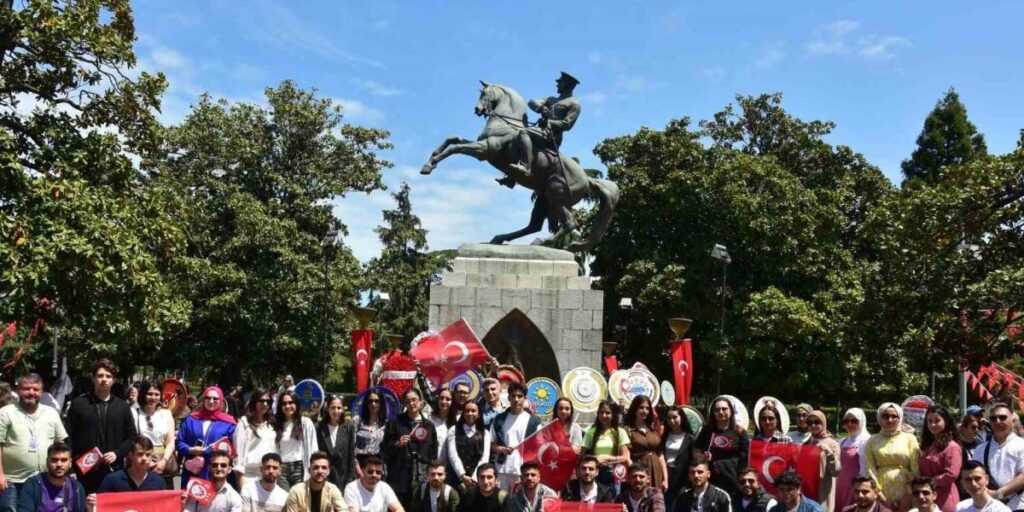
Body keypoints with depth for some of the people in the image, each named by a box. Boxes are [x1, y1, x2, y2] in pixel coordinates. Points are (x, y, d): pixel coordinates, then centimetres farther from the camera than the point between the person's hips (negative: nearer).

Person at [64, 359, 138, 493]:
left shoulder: (122, 407, 12)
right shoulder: (78, 404, 6)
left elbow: (132, 437, 12)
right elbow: (67, 437, 3)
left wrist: (117, 453, -4)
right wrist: (75, 460, -8)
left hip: (114, 472, 1)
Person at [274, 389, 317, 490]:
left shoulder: (306, 423, 0)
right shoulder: (276, 424, 11)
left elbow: (312, 449, -1)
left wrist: (310, 472, -6)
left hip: (299, 467, -2)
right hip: (281, 468, 2)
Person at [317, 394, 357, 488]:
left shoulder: (348, 426, -1)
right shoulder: (320, 428, 1)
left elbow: (352, 454, 0)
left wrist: (350, 478, -2)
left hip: (343, 476, 0)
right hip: (324, 478, 1)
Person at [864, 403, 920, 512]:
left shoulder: (909, 438, 3)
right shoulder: (872, 441, 4)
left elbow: (916, 468, -1)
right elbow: (870, 469, 0)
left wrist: (908, 497, -8)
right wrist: (879, 494, -9)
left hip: (904, 489, 0)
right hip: (882, 489, 1)